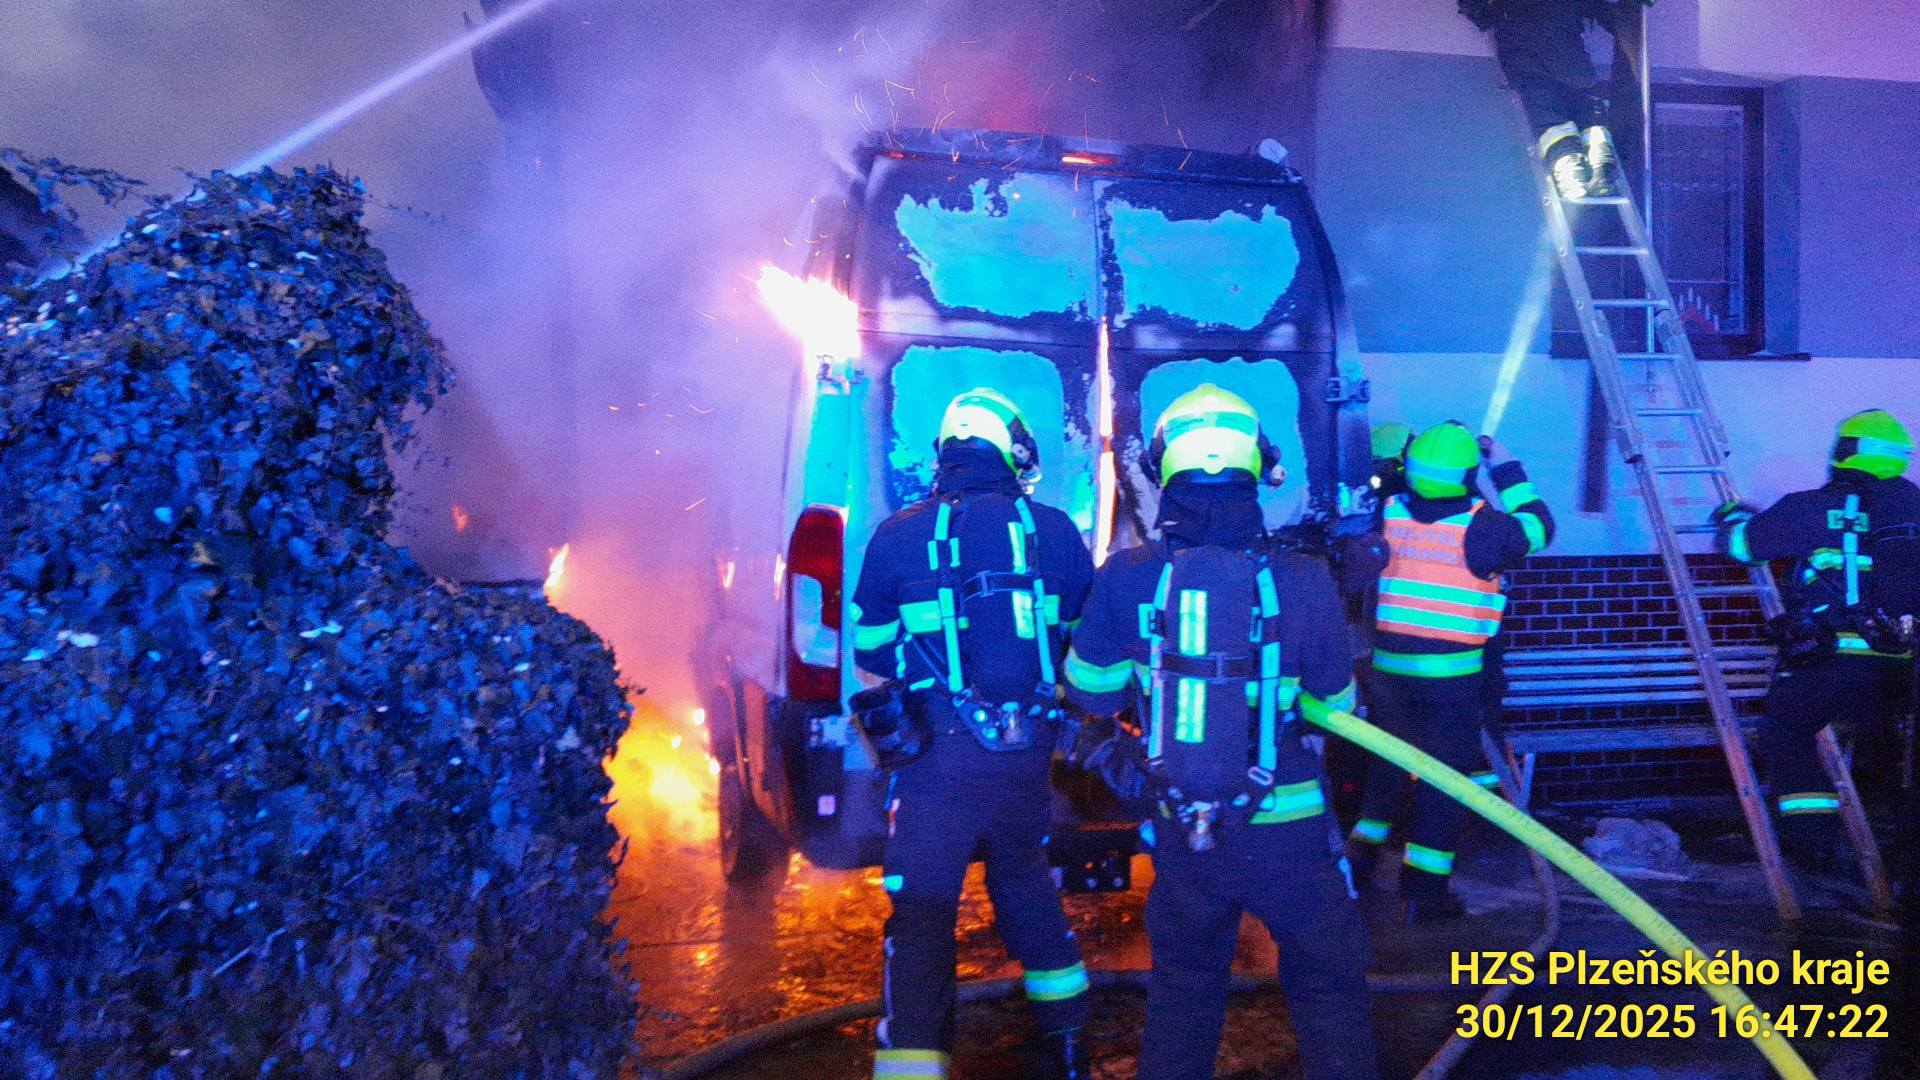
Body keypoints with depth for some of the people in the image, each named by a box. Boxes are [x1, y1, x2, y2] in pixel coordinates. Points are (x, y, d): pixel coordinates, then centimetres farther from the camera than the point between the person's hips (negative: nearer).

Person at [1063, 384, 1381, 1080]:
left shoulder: (1127, 578, -12)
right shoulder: (1302, 580, -16)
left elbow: (1089, 692, 2)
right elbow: (1335, 704, -2)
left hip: (1179, 829, 2)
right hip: (1286, 827, -2)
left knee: (1182, 985, 21)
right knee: (1329, 983, 16)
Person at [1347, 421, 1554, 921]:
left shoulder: (1385, 515, -3)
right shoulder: (1481, 526, -10)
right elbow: (1538, 529, 7)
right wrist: (1508, 470, 15)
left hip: (1387, 667, 4)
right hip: (1450, 674, -4)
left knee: (1387, 763, 22)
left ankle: (1361, 853, 32)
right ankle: (1424, 890, 6)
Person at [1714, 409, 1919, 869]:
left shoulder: (1811, 509, -3)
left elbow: (1741, 543, 5)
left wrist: (1733, 517, 28)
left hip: (1830, 660, -4)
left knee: (1784, 730, 14)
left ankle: (1811, 833, 7)